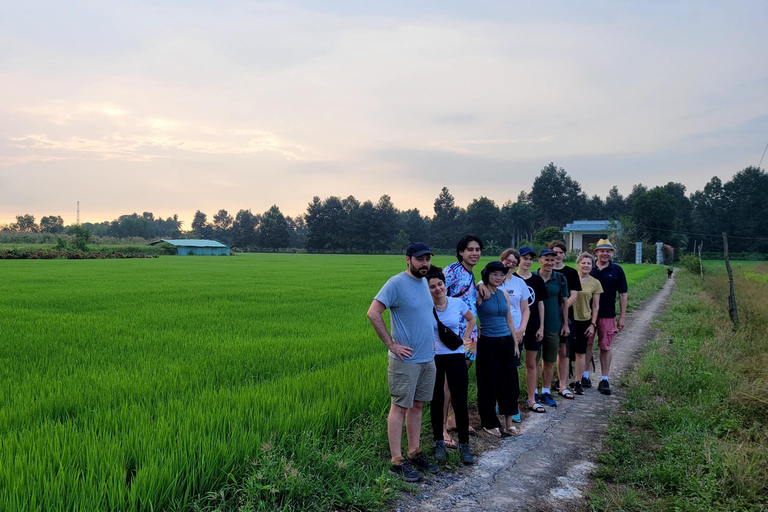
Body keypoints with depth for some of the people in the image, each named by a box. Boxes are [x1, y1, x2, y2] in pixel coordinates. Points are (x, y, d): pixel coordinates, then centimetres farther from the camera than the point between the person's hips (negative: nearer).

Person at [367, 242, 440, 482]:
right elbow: (373, 313, -21)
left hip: (428, 358, 8)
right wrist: (391, 344, -19)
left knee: (417, 405, 15)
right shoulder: (396, 283, -15)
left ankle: (414, 453, 27)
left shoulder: (424, 282, 11)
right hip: (406, 359, -8)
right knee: (400, 407, 0)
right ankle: (397, 461, 8)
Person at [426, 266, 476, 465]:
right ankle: (439, 442, 22)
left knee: (460, 402, -1)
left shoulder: (457, 303, -3)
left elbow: (471, 320, 17)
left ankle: (464, 445, 12)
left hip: (456, 357, 1)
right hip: (433, 358, -1)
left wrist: (464, 339, 7)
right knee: (437, 401, 8)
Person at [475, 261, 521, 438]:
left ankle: (508, 423, 21)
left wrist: (515, 343, 15)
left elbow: (509, 320, 16)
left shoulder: (504, 294, 10)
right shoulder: (480, 294, -9)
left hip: (506, 342, 6)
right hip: (488, 343, -6)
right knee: (489, 384, 4)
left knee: (509, 382, 9)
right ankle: (489, 423, 19)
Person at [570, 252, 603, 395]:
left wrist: (593, 324, -2)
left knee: (581, 352, 7)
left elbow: (595, 306, 4)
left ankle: (577, 382, 17)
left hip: (584, 321, 1)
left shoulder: (595, 283, 0)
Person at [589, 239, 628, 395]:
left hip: (607, 316, -1)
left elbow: (622, 294, 3)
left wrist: (622, 317, -1)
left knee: (605, 347, 4)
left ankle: (604, 380, 11)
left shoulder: (617, 270, 1)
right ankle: (585, 375, 21)